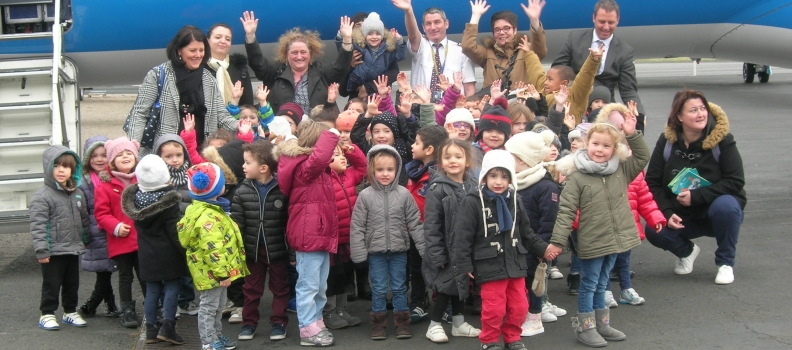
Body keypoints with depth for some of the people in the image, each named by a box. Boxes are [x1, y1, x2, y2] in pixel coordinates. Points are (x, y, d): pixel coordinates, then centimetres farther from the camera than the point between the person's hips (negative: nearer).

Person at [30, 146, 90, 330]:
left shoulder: (78, 193, 6)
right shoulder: (42, 196, -15)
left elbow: (84, 219, 16)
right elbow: (37, 225, -17)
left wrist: (85, 240, 16)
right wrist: (41, 250, -20)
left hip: (73, 249, 6)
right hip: (53, 251, -6)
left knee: (72, 283, 16)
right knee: (51, 284, 3)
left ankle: (71, 312, 29)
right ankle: (47, 314, 16)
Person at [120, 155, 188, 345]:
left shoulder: (136, 197, 1)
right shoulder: (168, 200, -15)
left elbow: (139, 226, 12)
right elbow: (174, 230, -15)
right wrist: (185, 251, -10)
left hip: (146, 254, 5)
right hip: (168, 253, -5)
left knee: (152, 290, 11)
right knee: (172, 287, 3)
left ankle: (151, 329, 14)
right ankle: (167, 326, -4)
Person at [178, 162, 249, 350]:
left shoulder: (211, 208, 8)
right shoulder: (208, 216, -27)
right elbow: (212, 249, -31)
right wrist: (222, 273, -25)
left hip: (214, 271, 11)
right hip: (211, 271, -11)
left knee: (218, 305, 23)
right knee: (209, 307, 2)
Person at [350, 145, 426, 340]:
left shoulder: (404, 194, -3)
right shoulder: (365, 196, -6)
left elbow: (415, 223, 1)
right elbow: (357, 227, -4)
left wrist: (424, 247, -2)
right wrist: (359, 253, -7)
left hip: (399, 250, 1)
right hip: (375, 251, -1)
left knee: (399, 288, 10)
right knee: (379, 289, 7)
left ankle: (402, 323, 21)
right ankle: (378, 324, 19)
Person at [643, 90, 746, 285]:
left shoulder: (722, 140, -13)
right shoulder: (667, 141, -6)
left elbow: (735, 181, -18)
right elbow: (653, 182, -6)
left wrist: (696, 196, -26)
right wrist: (667, 213, -20)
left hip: (718, 212, -2)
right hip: (683, 217, 2)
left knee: (725, 205, -36)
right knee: (654, 231, -25)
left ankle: (726, 263, -9)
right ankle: (686, 251, 13)